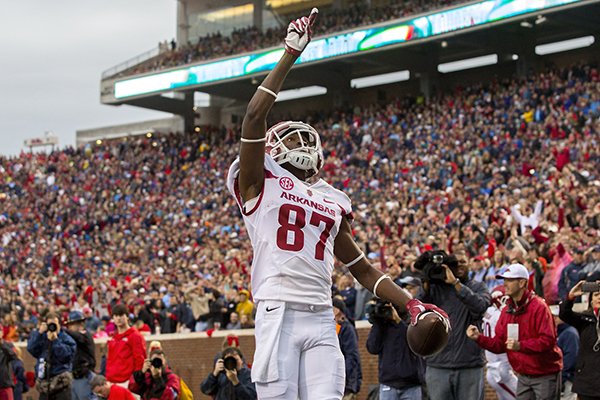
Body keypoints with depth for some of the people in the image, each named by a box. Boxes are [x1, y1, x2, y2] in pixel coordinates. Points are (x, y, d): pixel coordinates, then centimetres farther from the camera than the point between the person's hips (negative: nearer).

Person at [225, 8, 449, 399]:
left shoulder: (332, 201, 22)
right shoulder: (261, 182, 8)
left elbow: (363, 269, 26)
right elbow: (255, 117, -7)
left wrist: (411, 304, 15)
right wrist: (291, 55, -7)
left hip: (322, 319, 5)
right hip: (278, 312, -5)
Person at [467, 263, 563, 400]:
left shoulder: (539, 307, -15)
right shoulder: (507, 310, 8)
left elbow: (548, 340, -24)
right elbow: (499, 344, 8)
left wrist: (520, 345, -34)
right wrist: (479, 337, -8)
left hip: (545, 376, -7)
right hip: (523, 377, 7)